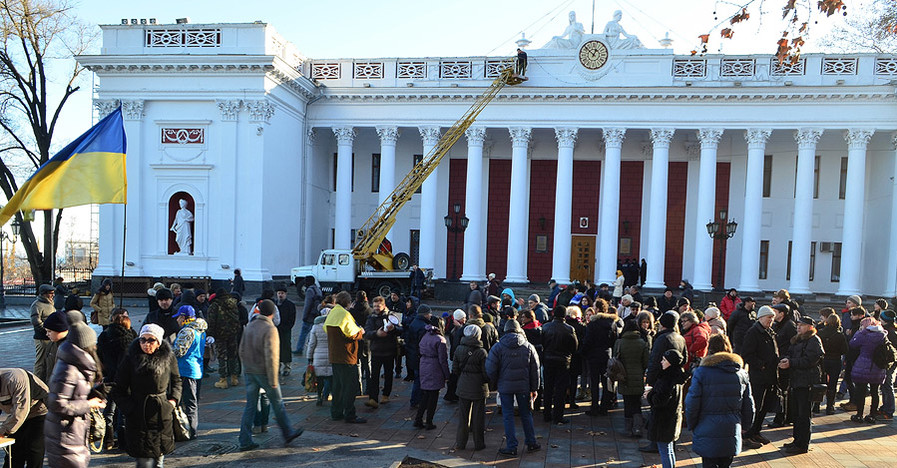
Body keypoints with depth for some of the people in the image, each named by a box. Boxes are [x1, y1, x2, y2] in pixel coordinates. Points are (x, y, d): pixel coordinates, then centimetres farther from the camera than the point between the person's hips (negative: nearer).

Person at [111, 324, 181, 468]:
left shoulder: (168, 357, 1)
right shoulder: (131, 359, -6)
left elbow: (176, 380, 18)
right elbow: (118, 390, 1)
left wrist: (173, 400, 4)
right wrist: (130, 408, -9)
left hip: (163, 416, 3)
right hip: (139, 417, -3)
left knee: (159, 455, 11)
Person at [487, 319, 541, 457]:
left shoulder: (498, 347, -6)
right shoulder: (528, 347, 2)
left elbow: (490, 369, -9)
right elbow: (535, 370, 5)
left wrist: (496, 383, 7)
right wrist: (534, 388, 11)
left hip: (505, 386, -2)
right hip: (523, 386, 2)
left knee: (508, 416, 5)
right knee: (526, 414, 15)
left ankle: (512, 447, 8)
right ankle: (531, 443, 24)